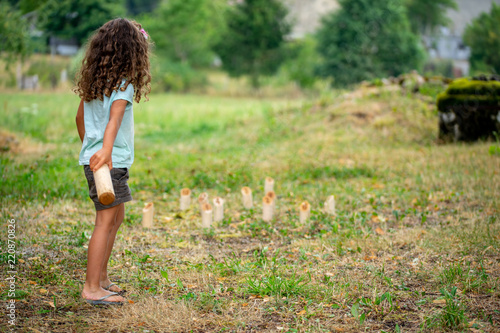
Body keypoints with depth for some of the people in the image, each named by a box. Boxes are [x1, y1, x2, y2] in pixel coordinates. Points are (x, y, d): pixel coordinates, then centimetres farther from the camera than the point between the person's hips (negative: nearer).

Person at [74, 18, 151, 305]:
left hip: (93, 159, 9)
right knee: (105, 222, -5)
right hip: (110, 162, -9)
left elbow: (80, 117, 19)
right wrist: (105, 151, -44)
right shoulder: (124, 84, -14)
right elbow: (114, 118, -31)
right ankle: (92, 288, -2)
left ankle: (101, 277, 26)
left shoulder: (94, 80, 10)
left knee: (117, 216, 19)